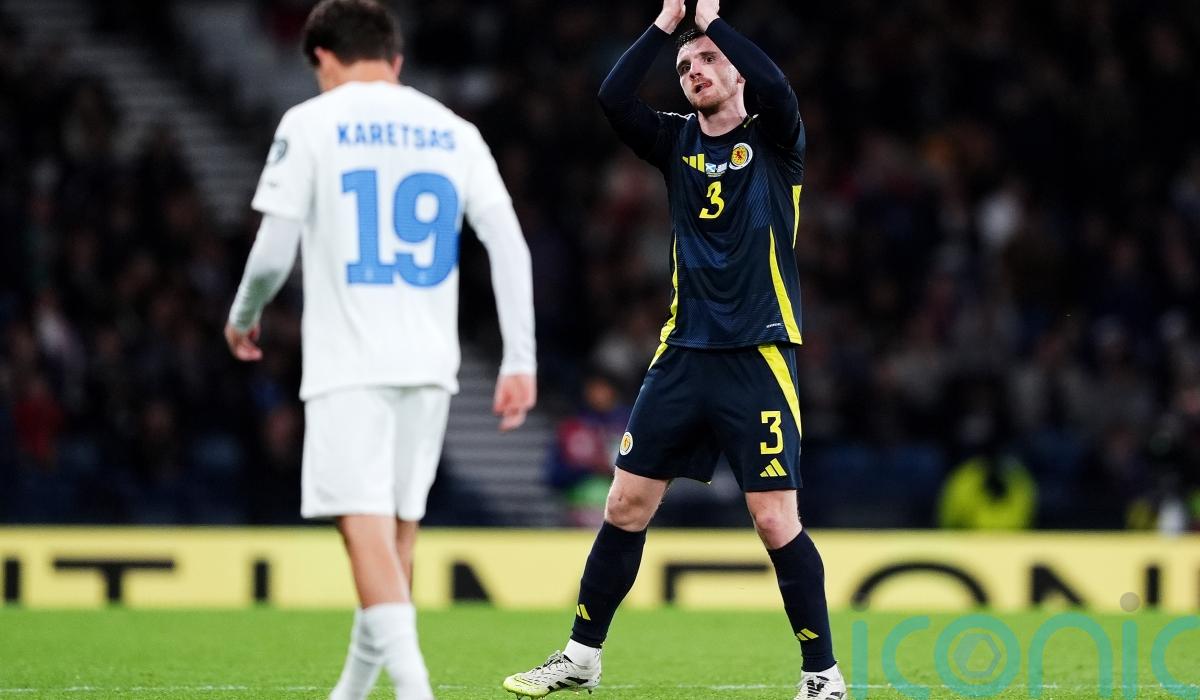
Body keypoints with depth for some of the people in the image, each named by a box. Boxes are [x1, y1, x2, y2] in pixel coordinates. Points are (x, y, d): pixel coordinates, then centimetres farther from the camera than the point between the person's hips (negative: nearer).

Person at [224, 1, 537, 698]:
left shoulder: (311, 123, -1)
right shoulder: (453, 132, 11)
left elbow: (273, 252, -5)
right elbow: (509, 245, 2)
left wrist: (244, 316, 15)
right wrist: (519, 361, 2)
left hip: (349, 362, -5)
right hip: (430, 362, 5)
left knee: (366, 524, -10)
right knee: (399, 526, 14)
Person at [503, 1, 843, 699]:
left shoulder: (774, 141, 0)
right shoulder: (677, 142, 10)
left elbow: (777, 87, -21)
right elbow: (613, 97, -4)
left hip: (759, 355, -4)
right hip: (684, 353, 4)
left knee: (776, 521, -9)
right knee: (626, 505, 5)